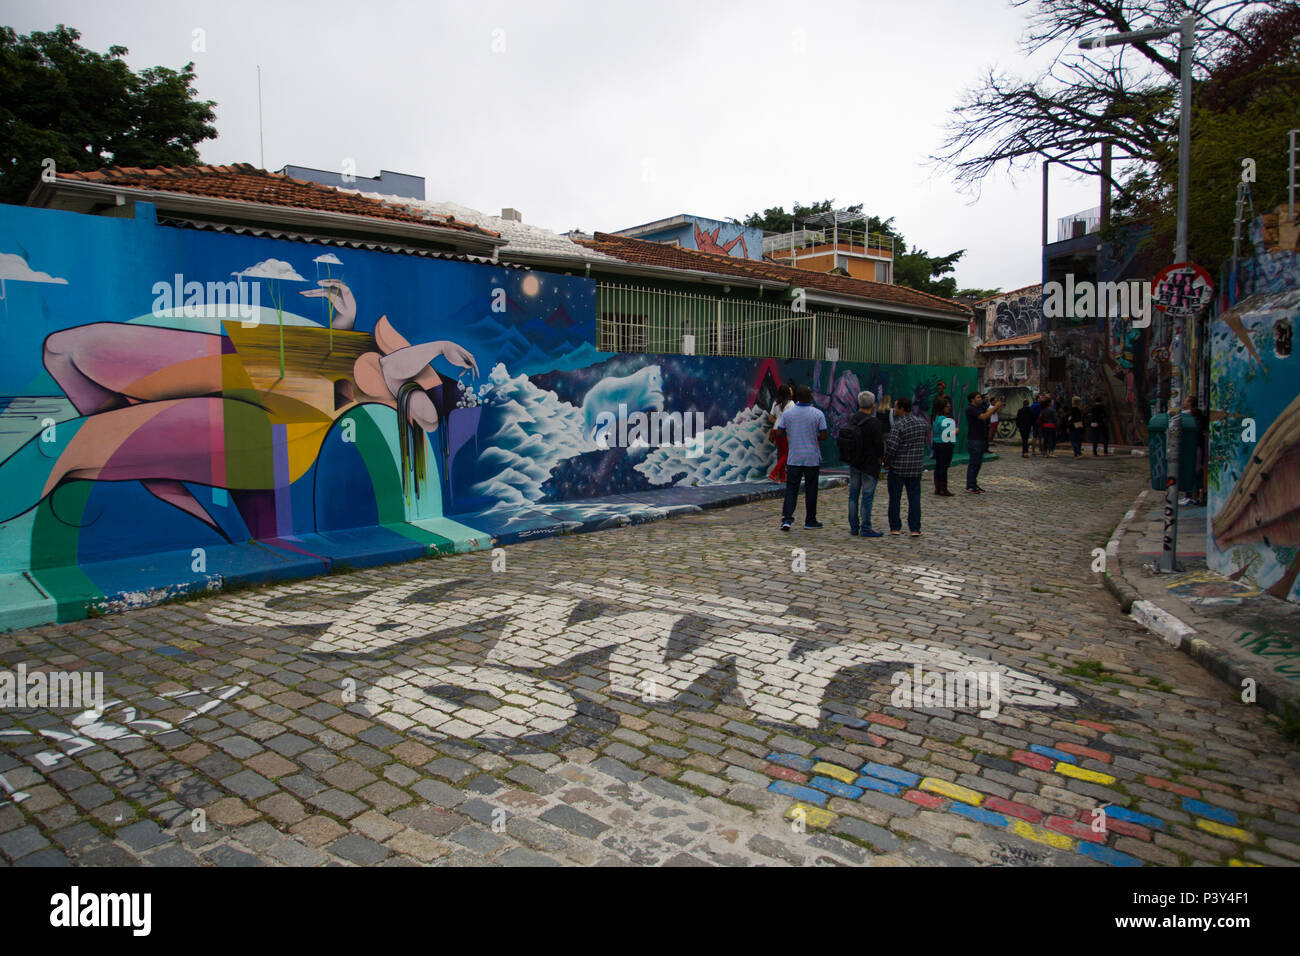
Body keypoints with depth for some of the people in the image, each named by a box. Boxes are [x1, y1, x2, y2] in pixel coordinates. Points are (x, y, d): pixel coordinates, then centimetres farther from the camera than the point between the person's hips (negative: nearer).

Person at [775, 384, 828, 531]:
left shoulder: (787, 413, -1)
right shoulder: (818, 414, -7)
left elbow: (779, 433, 0)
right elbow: (823, 436, -8)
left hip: (794, 458, 1)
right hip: (812, 458, -1)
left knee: (791, 488, 4)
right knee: (810, 489, 9)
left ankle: (786, 518, -9)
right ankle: (810, 520, 17)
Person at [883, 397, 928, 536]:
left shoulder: (898, 425, -16)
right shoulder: (921, 422, 4)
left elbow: (892, 447, -22)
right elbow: (924, 441, 13)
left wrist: (886, 463, -8)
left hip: (898, 467, -5)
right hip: (916, 466, 5)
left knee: (895, 498, 8)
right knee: (914, 498, 8)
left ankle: (895, 528, 12)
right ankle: (915, 529, 6)